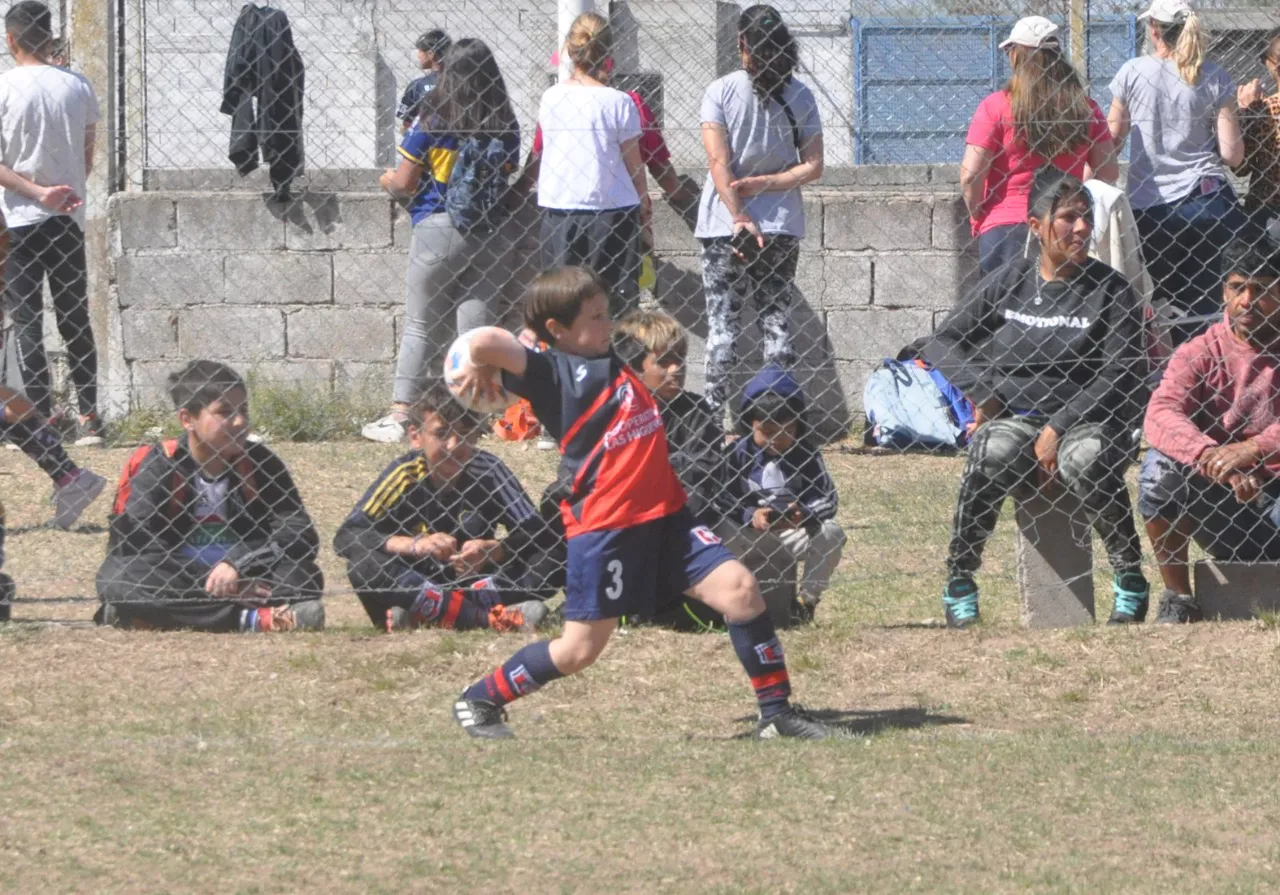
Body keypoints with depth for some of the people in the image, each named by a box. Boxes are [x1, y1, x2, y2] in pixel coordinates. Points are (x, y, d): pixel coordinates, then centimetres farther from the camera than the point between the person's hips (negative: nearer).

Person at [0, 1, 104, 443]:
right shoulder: (78, 87, 3)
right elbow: (87, 157, 8)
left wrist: (36, 192, -13)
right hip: (70, 221, 4)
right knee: (75, 319, 10)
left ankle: (41, 418, -5)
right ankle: (89, 418, 8)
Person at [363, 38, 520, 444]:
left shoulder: (433, 122, -9)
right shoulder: (505, 126, -1)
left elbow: (405, 183, -5)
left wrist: (388, 180, 18)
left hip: (438, 230, -2)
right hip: (490, 235, 2)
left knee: (421, 326, 6)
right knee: (477, 327, 6)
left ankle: (399, 414, 3)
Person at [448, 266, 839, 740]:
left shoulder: (610, 361, 15)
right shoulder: (553, 372, -10)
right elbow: (486, 341, -24)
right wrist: (482, 369, -7)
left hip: (663, 514, 7)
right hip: (602, 525, -7)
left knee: (738, 588, -7)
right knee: (580, 648, -1)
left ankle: (777, 712, 0)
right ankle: (478, 701, 19)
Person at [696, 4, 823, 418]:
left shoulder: (721, 92, -7)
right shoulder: (799, 96, -1)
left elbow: (720, 164, -14)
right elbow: (812, 166, -4)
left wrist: (740, 218, -16)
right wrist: (766, 184, -5)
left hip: (723, 226, -2)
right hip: (781, 226, 2)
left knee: (722, 325, 2)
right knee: (777, 323, 7)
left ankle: (716, 415, -1)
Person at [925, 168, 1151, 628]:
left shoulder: (1109, 288, 2)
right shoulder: (1008, 282, 9)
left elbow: (1120, 374, -5)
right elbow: (941, 346, 12)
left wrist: (1059, 427, -15)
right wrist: (984, 393, -5)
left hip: (1085, 420, -1)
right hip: (1014, 414, 1)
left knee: (1087, 458, -37)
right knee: (991, 455, -33)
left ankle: (1130, 583, -24)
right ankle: (959, 585, -22)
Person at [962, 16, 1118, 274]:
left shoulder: (996, 107, -7)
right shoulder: (1085, 108, 3)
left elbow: (971, 176, -10)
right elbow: (1108, 172, 7)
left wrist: (977, 215, 7)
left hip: (1005, 226, -3)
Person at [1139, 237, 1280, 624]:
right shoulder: (1201, 353, 2)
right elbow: (1161, 414, -18)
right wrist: (1211, 456, -38)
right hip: (1221, 502, 2)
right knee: (1160, 466, -26)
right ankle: (1177, 599, -13)